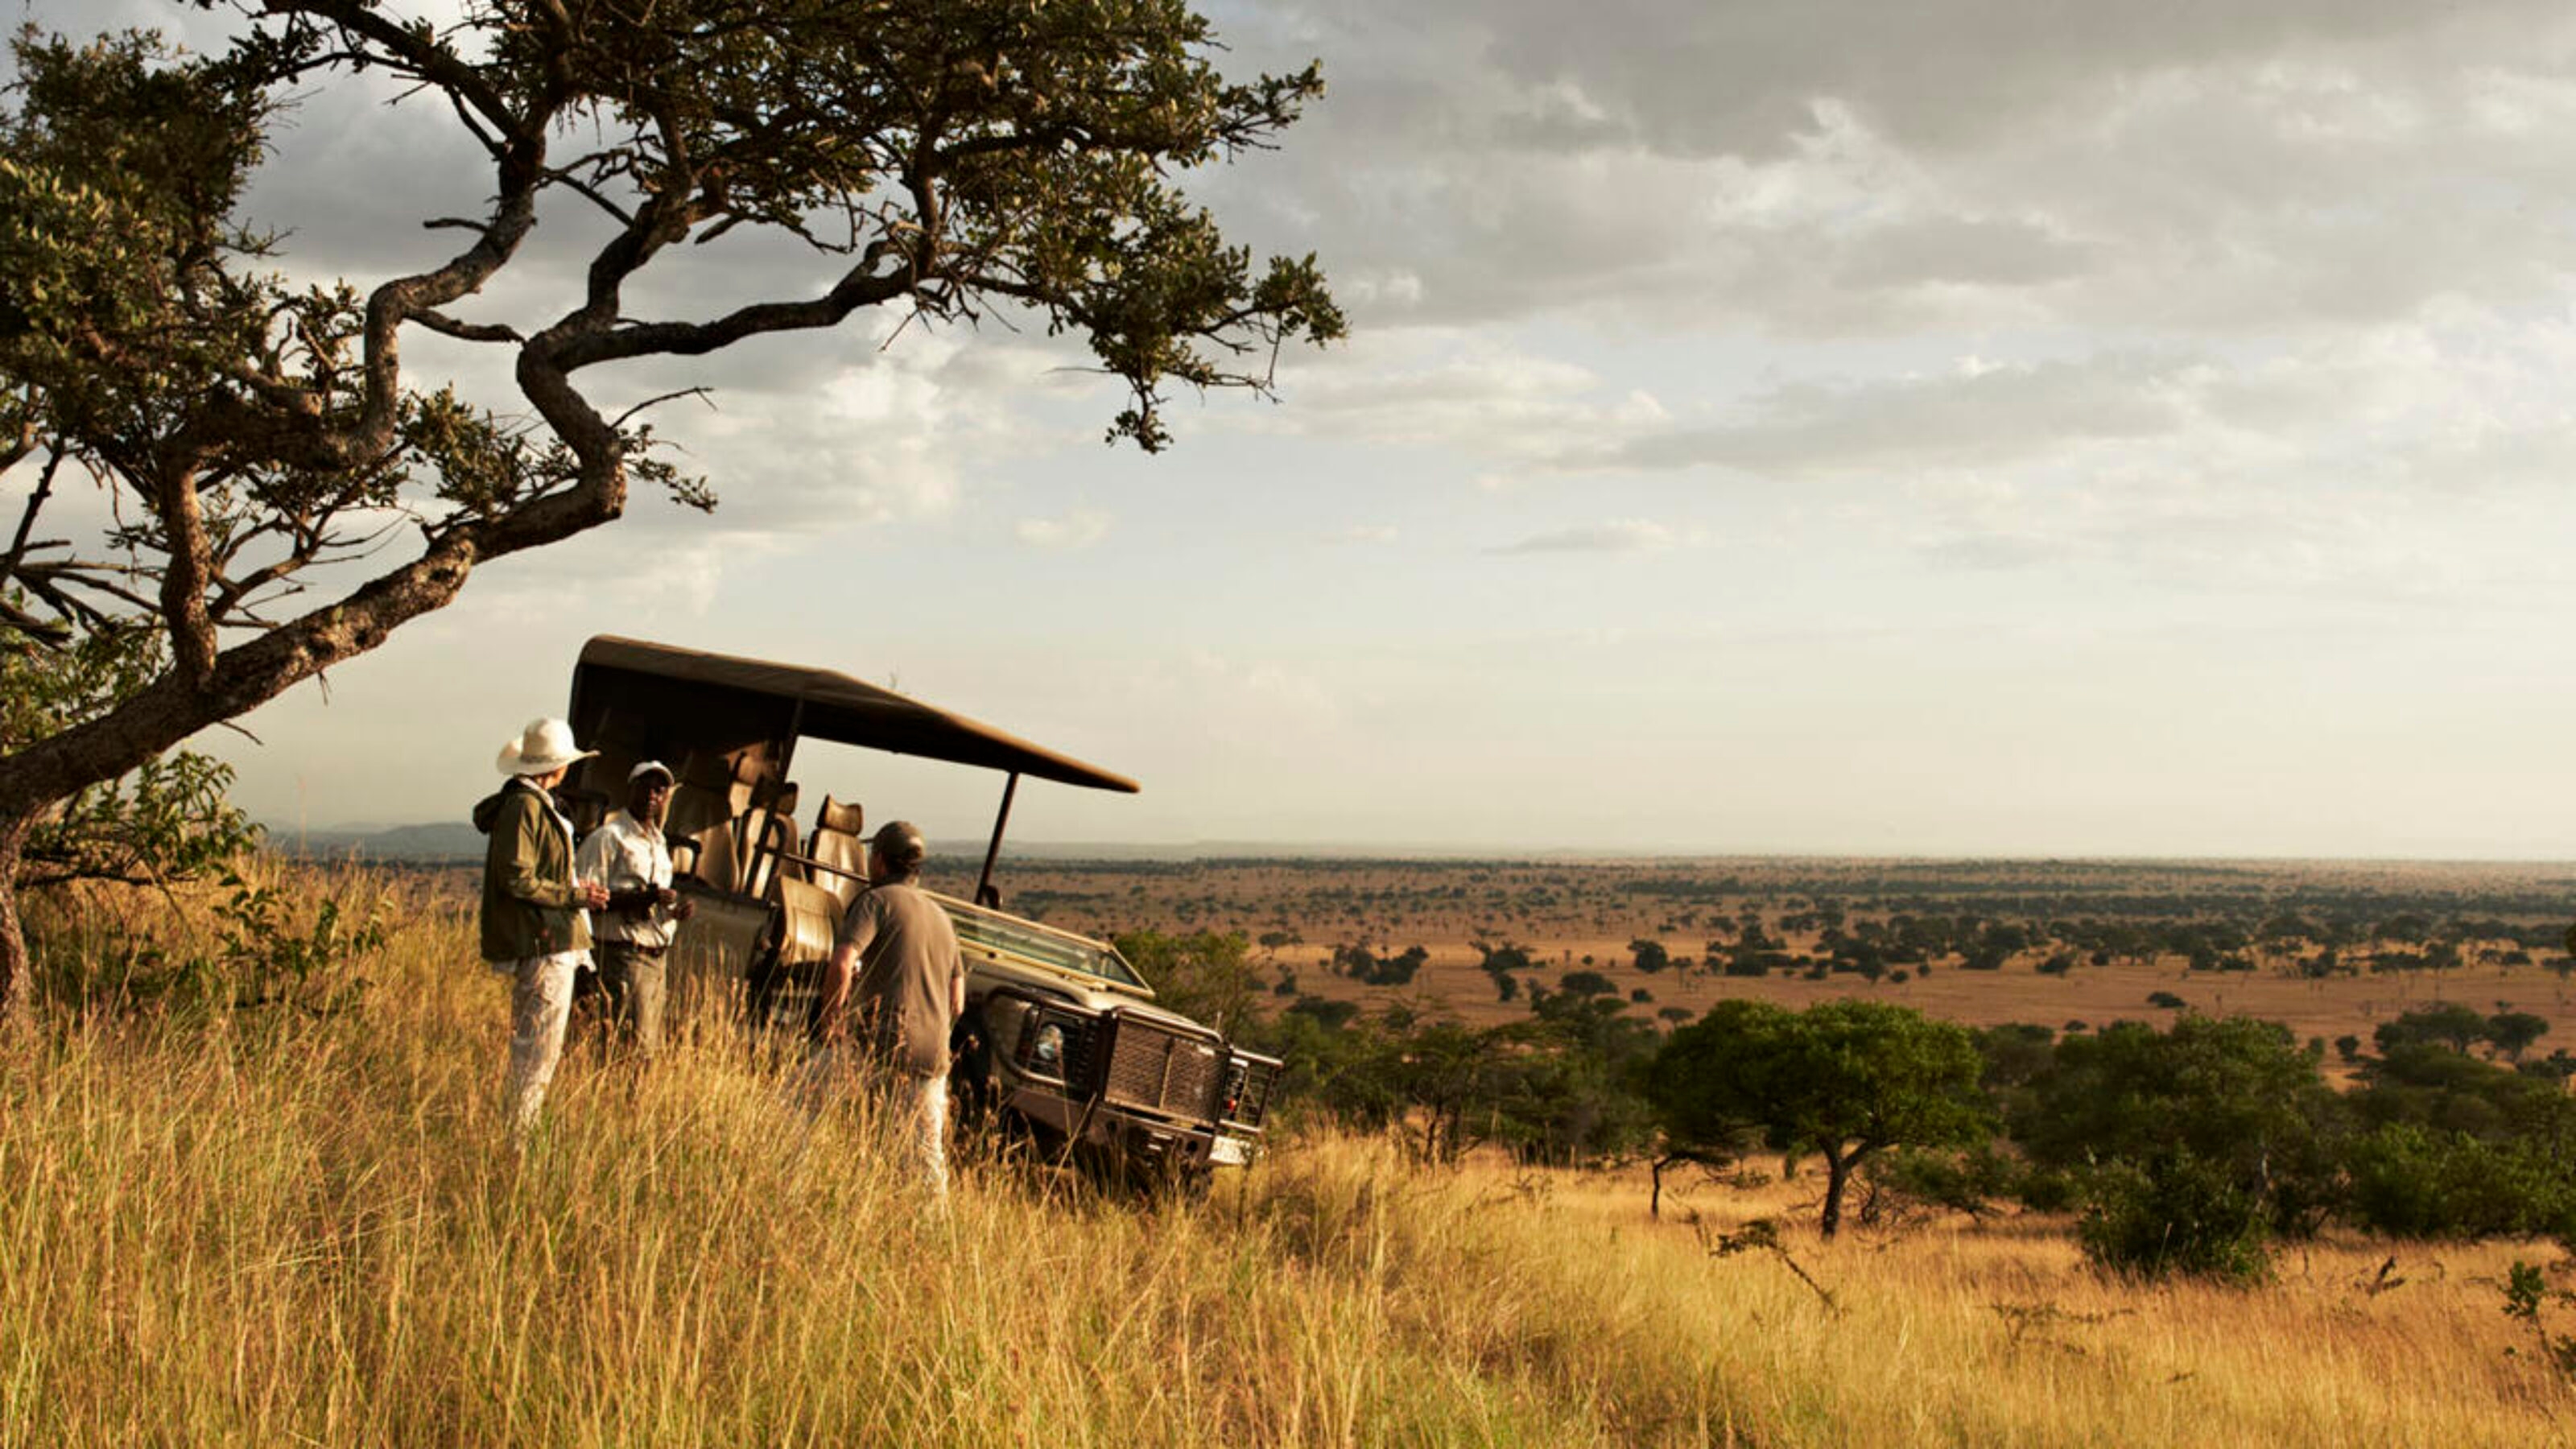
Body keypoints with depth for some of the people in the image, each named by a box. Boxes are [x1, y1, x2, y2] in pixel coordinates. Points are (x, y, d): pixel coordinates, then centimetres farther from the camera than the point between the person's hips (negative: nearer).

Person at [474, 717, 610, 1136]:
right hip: (543, 945, -11)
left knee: (534, 1045, 15)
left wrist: (578, 893, 18)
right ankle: (517, 1132, -5)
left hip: (553, 946, 11)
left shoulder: (538, 805, 18)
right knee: (539, 1046, -8)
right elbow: (517, 879, -19)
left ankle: (517, 1129, 20)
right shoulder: (524, 807, -14)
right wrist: (574, 896, -14)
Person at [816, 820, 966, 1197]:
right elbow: (956, 1003, 22)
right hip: (933, 1056, 6)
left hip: (881, 1051, -6)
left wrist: (830, 1017, -4)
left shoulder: (877, 900, -1)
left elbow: (841, 964, -17)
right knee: (927, 1158, 8)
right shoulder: (940, 916, 22)